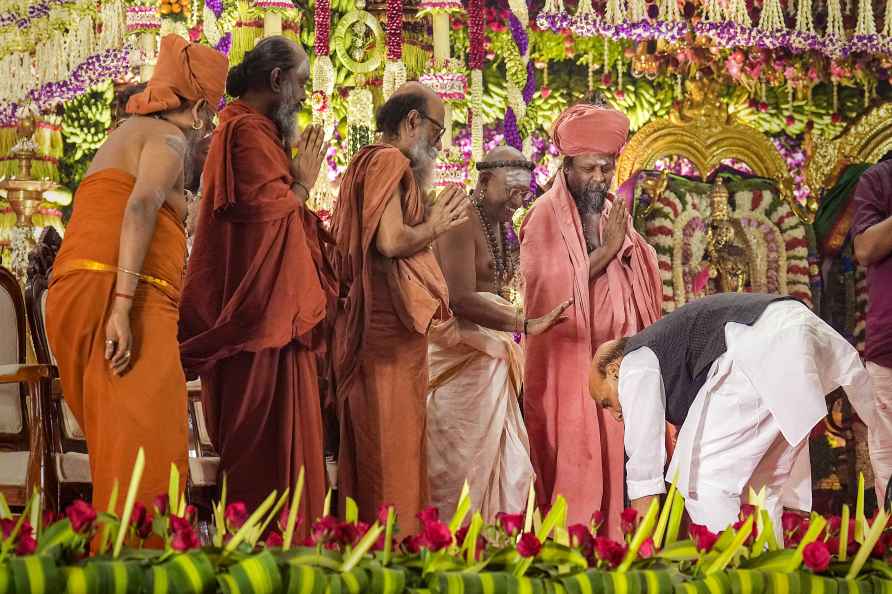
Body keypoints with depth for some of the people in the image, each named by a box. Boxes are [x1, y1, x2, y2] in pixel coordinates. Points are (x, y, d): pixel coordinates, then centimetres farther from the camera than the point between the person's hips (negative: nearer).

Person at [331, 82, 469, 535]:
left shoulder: (370, 163, 22)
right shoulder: (389, 161, -10)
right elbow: (390, 241, -22)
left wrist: (430, 219, 19)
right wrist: (435, 229, -6)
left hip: (375, 325, 11)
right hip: (389, 326, -10)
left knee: (376, 446, 13)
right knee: (393, 445, -7)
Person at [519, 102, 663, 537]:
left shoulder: (613, 215, 13)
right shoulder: (547, 215, -7)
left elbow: (641, 283, 16)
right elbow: (551, 287, -17)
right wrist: (607, 250, -15)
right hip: (568, 360, -6)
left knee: (611, 456, 6)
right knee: (574, 461, -6)